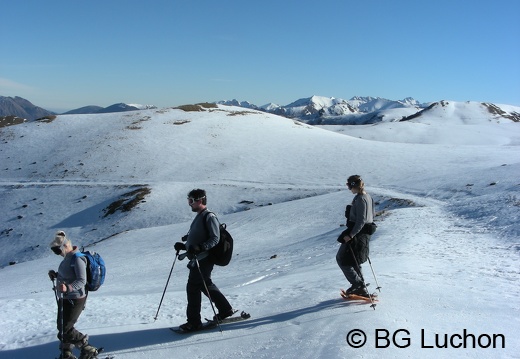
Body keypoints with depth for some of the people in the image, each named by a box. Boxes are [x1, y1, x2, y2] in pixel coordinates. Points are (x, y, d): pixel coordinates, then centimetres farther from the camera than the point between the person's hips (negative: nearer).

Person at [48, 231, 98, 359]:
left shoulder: (77, 259, -21)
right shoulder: (68, 257, 8)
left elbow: (82, 280, -27)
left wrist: (68, 288, -42)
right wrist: (56, 275, 4)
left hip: (74, 300, -10)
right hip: (65, 298, 10)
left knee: (64, 330, -5)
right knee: (62, 327, 19)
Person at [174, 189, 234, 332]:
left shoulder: (209, 217, -12)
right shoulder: (199, 217, 18)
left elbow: (215, 239, -19)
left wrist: (199, 248, -30)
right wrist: (183, 246, 12)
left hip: (203, 259, -10)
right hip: (197, 259, 10)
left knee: (192, 287, -8)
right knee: (205, 285, 18)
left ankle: (194, 322, 0)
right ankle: (225, 309, 30)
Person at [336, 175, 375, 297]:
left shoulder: (360, 199, -21)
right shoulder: (368, 197, 9)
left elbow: (361, 221, -25)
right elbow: (373, 215, 18)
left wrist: (351, 235, -25)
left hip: (356, 233, -10)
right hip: (365, 233, 10)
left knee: (342, 259, 2)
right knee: (354, 261, 22)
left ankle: (358, 284, 2)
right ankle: (361, 287, 25)